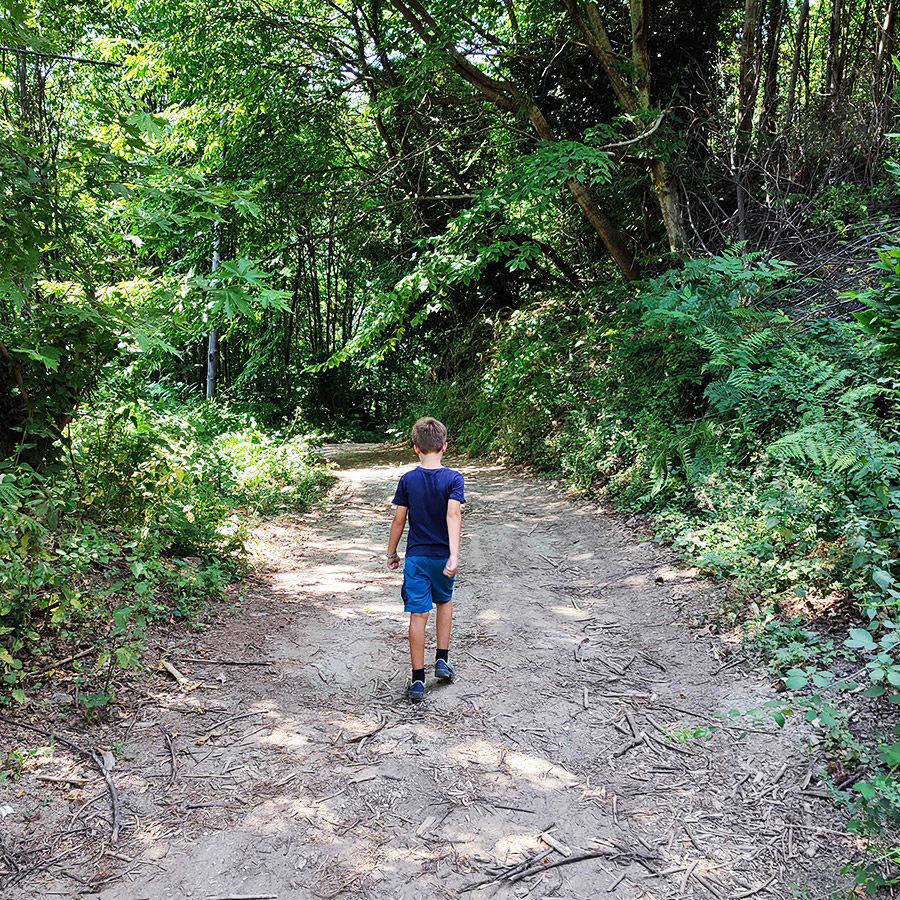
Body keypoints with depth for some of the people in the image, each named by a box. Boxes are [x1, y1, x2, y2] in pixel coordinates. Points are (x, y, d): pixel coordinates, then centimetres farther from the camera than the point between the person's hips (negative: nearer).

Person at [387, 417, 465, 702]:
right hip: (443, 556, 0)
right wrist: (454, 555, -28)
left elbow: (399, 520, -2)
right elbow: (453, 515, -22)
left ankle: (418, 680, 4)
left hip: (416, 557, 0)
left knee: (418, 614, 2)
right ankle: (442, 661, 25)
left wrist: (392, 552, 11)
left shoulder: (408, 480, -5)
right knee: (444, 602, 25)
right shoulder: (453, 478, -9)